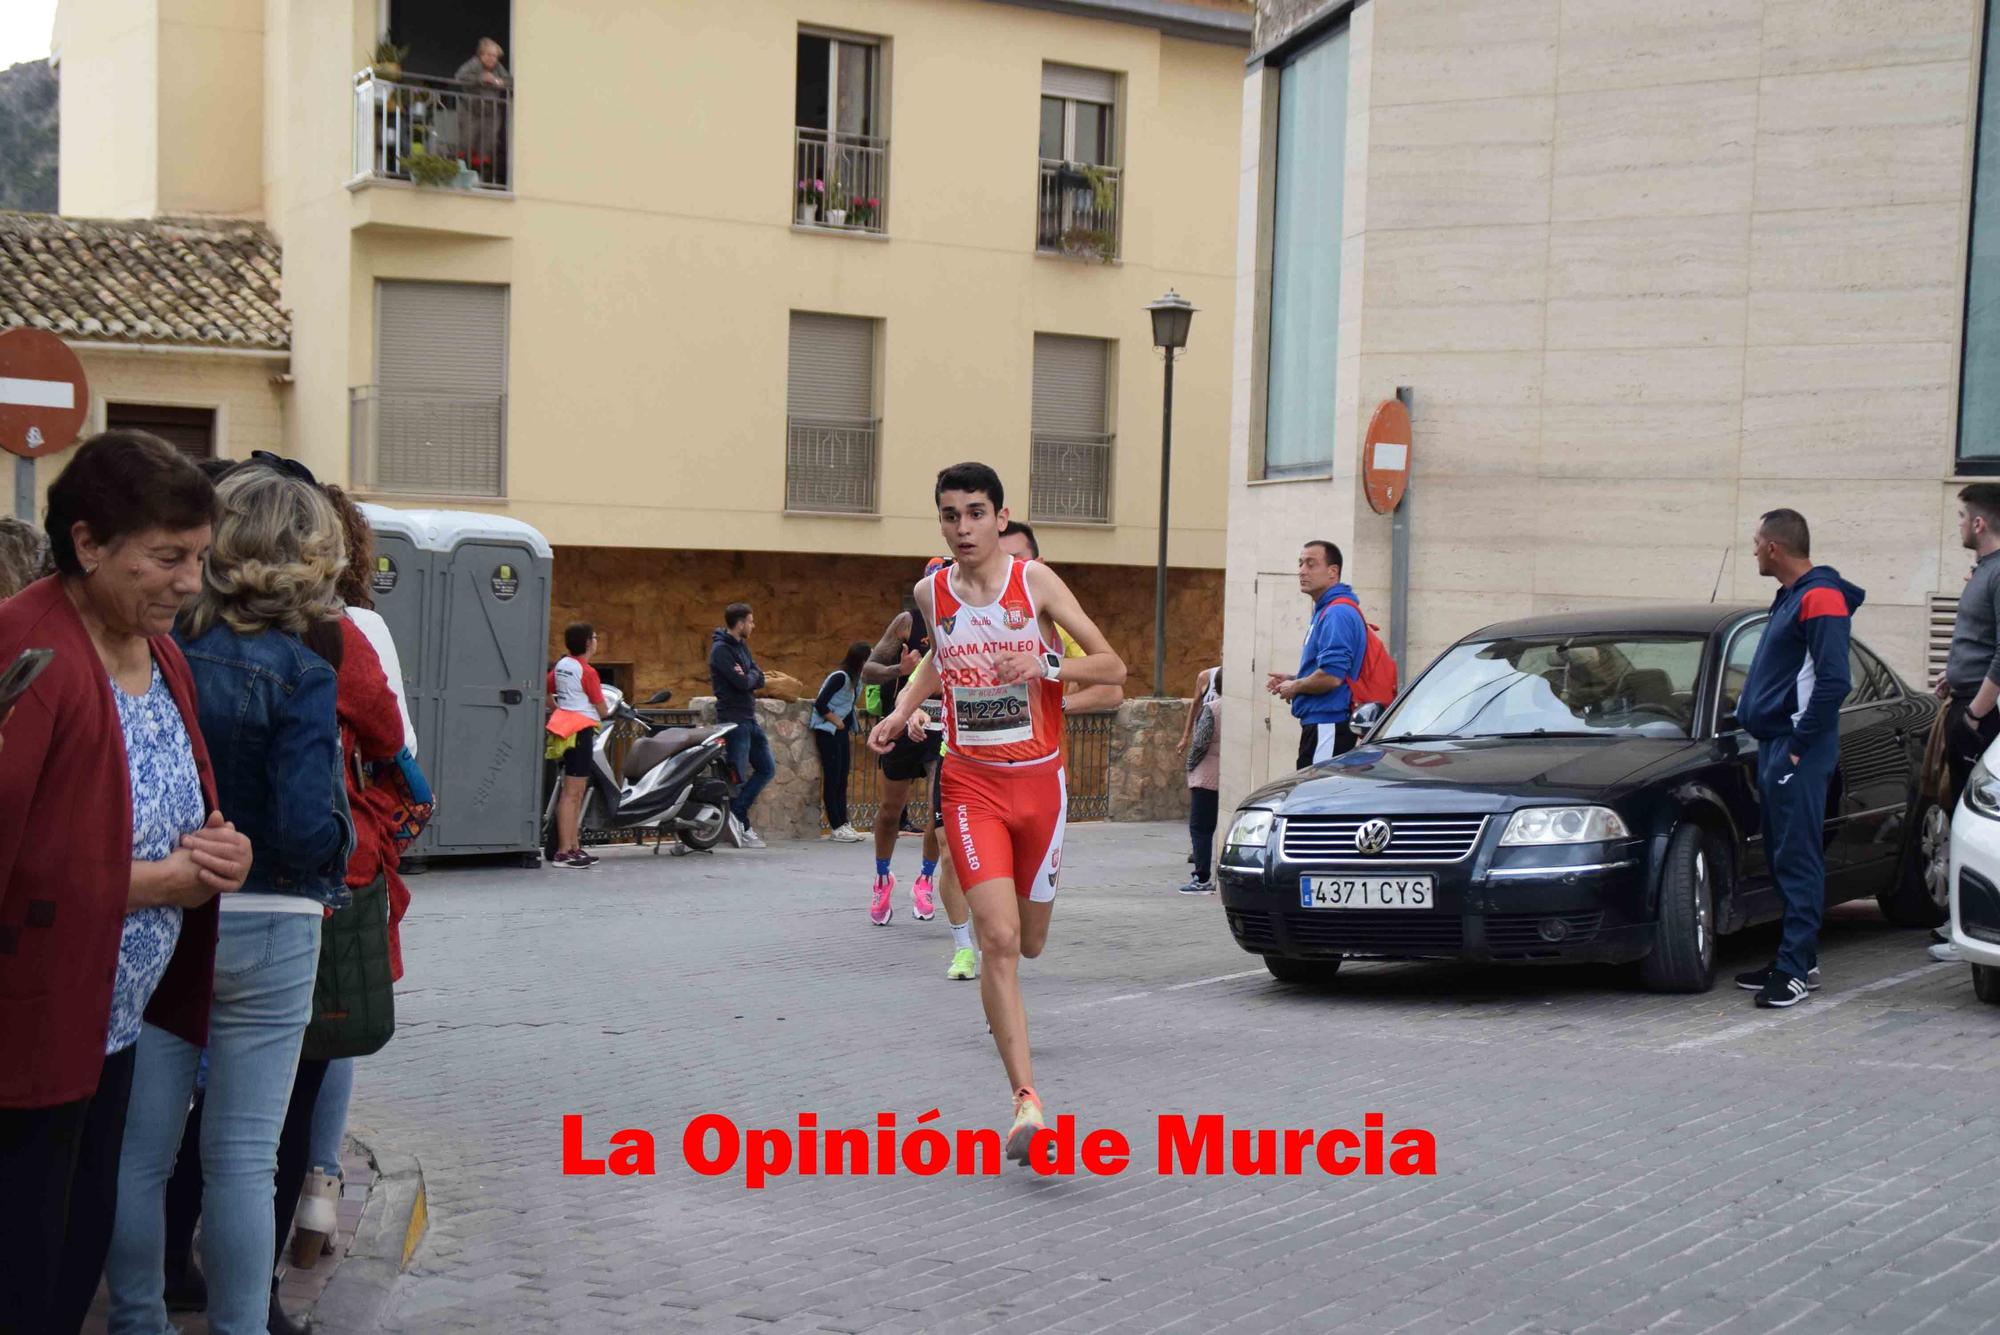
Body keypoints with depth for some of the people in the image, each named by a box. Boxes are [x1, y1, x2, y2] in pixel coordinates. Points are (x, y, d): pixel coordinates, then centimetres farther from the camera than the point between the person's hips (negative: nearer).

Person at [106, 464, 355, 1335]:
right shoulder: (299, 675, -14)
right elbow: (310, 830, -19)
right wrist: (342, 843, 2)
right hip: (261, 931, -3)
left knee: (139, 1146, 14)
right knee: (242, 1157, 6)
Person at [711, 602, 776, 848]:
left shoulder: (741, 646, 15)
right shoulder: (721, 649, -14)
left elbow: (760, 680, 7)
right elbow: (742, 683, -22)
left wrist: (749, 676, -13)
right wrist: (752, 676, -2)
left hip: (749, 718, 10)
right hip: (734, 719, -10)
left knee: (766, 769, 10)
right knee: (737, 776, -4)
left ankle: (736, 814, 6)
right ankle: (742, 827, 2)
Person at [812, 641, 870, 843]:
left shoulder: (856, 679, 7)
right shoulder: (840, 677, -18)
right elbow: (820, 704, -20)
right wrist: (837, 722, -13)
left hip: (841, 731, 9)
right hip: (827, 730, -9)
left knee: (842, 778, 8)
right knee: (832, 777, -6)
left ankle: (842, 823, 11)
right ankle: (835, 826, -4)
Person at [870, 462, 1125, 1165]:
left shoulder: (1035, 581, -6)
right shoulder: (932, 592, 2)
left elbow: (1113, 667, -6)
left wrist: (1047, 665, -23)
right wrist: (904, 706, 9)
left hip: (1040, 780, 0)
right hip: (972, 784, 0)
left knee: (1029, 941, 13)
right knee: (998, 939, -16)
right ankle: (1027, 1099, -20)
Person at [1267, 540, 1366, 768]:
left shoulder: (1337, 614, -16)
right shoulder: (1325, 610, 19)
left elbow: (1332, 677, -25)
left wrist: (1295, 687, -8)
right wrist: (1291, 679, 16)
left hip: (1327, 726, -11)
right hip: (1322, 723, 11)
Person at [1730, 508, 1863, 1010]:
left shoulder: (1820, 599, -14)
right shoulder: (1791, 597, 18)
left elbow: (1833, 682, -21)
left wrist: (1798, 743, -18)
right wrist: (1772, 742, 16)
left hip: (1797, 753, -10)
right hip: (1776, 747, 10)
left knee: (1798, 860, -8)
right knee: (1784, 858, 13)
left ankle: (1797, 969, -7)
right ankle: (1795, 959, 19)